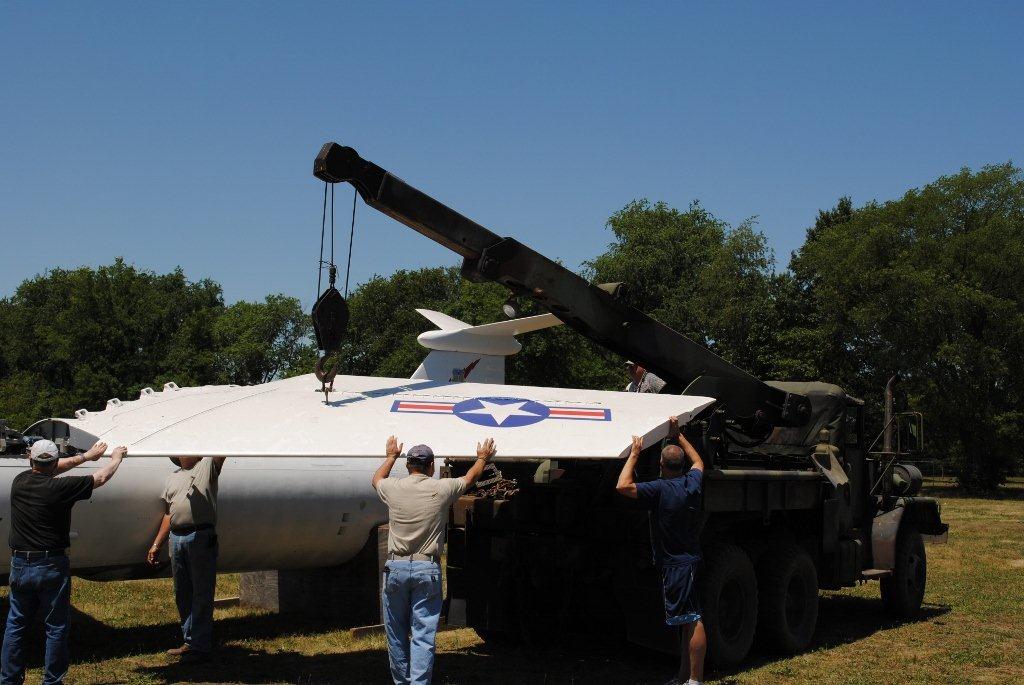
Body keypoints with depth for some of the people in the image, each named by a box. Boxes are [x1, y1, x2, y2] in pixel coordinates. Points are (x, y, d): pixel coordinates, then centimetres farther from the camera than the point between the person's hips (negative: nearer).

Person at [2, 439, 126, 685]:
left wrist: (86, 456, 28)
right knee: (56, 627, 6)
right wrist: (116, 457, 18)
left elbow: (49, 471, 19)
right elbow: (101, 478, -2)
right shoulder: (59, 487, -15)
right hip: (51, 566, -5)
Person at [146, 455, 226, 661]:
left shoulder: (207, 466, 7)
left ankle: (200, 645, 1)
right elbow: (169, 514, 19)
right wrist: (156, 545, 15)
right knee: (182, 594, 11)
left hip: (201, 537, -6)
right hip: (176, 538, 6)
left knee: (202, 593, -3)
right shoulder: (173, 477, 20)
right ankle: (189, 641, 21)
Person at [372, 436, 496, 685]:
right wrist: (483, 458, 39)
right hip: (428, 570, -2)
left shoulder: (393, 488, 1)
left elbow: (377, 479, 27)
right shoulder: (442, 489, -2)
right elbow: (470, 478, 19)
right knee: (423, 636, -1)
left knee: (396, 634, 14)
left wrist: (391, 456, 44)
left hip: (396, 568, 2)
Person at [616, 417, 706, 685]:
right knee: (689, 620, 12)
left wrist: (634, 454, -10)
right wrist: (678, 435, 33)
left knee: (692, 620, -9)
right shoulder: (692, 482, 5)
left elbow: (623, 486, -22)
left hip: (675, 563, -9)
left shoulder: (661, 489, -18)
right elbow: (698, 462, 28)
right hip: (690, 559, 9)